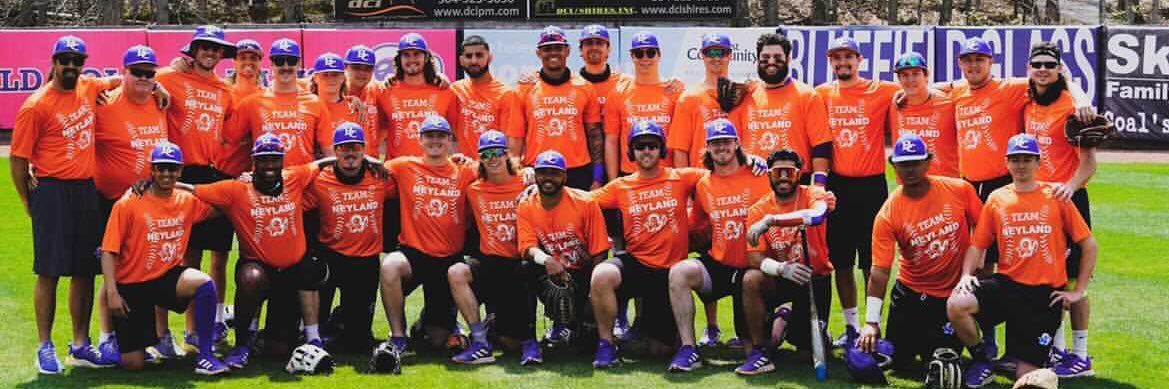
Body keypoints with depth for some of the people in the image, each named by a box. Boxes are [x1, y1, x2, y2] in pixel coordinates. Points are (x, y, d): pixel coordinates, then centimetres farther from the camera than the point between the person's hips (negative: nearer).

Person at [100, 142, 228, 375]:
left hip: (168, 277, 3)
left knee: (205, 284, -33)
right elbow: (108, 252, -10)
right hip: (132, 285, -2)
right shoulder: (128, 205, -10)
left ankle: (205, 356, -20)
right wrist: (112, 292, -19)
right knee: (133, 364, -6)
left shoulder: (187, 201, 2)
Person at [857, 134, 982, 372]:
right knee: (896, 361, 3)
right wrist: (871, 322, -24)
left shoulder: (960, 190, -10)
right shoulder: (887, 215, -15)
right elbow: (880, 271, -17)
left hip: (954, 293, 0)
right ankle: (919, 340, 35)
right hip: (911, 292, 0)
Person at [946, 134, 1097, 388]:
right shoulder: (996, 199, 5)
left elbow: (1089, 244, 3)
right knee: (956, 305, -29)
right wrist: (966, 274, -12)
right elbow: (978, 245, 6)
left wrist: (1079, 291, 0)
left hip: (1046, 293, -2)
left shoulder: (1056, 196, -1)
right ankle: (980, 359, -1)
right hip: (1006, 283, 2)